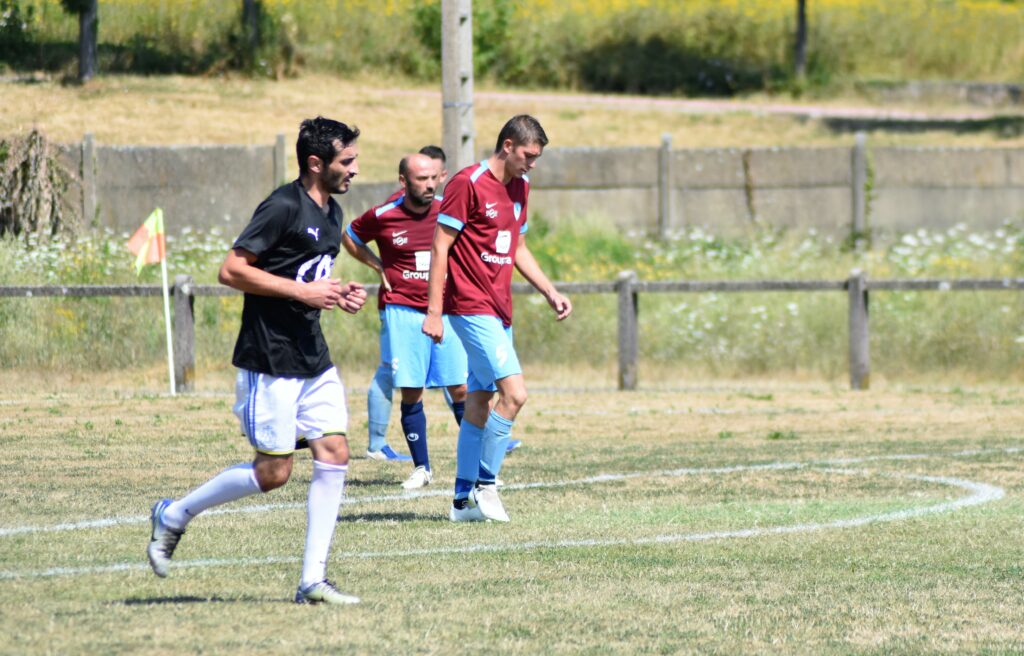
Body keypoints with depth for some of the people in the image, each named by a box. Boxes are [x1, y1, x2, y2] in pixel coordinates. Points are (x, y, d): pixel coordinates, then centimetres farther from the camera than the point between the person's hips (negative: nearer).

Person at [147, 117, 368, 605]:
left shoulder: (331, 213, 13)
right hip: (270, 361, -9)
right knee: (273, 472, -6)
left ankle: (312, 581, 2)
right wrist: (302, 291, -20)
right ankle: (173, 516, 14)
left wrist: (340, 295, 7)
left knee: (334, 456, -1)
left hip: (314, 360, 9)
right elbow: (231, 271, -18)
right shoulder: (283, 207, -15)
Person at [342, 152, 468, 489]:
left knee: (461, 390, -3)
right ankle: (421, 467, 10)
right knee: (411, 392, -1)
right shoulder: (382, 217, -4)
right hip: (401, 312, -1)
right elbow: (349, 237, 16)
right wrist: (379, 267, 5)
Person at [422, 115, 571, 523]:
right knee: (514, 393, -16)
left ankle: (464, 500, 14)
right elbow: (440, 247, -12)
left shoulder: (520, 187, 14)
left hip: (498, 311, 9)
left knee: (479, 401, 10)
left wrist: (551, 293, 16)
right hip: (471, 307, -9)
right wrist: (433, 312, -16)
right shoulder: (468, 184, -12)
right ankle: (485, 484, -7)